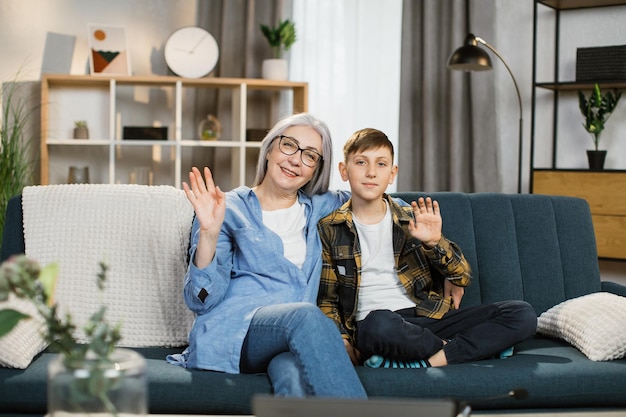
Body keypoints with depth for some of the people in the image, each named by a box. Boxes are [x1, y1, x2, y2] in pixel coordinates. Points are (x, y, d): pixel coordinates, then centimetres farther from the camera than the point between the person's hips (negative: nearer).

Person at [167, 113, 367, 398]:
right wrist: (209, 233, -14)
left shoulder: (319, 208, 21)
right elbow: (201, 300, 0)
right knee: (306, 315, -36)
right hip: (232, 331, -2)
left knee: (296, 377, -38)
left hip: (296, 340, 3)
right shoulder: (230, 209, 8)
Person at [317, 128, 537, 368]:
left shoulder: (412, 220, 13)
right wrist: (341, 340, -9)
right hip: (373, 323, -3)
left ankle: (429, 361, -25)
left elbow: (463, 277, 10)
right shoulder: (329, 230, 8)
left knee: (522, 314, -13)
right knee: (380, 323, -41)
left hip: (426, 318, 3)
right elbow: (326, 299, 9)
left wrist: (434, 242, -9)